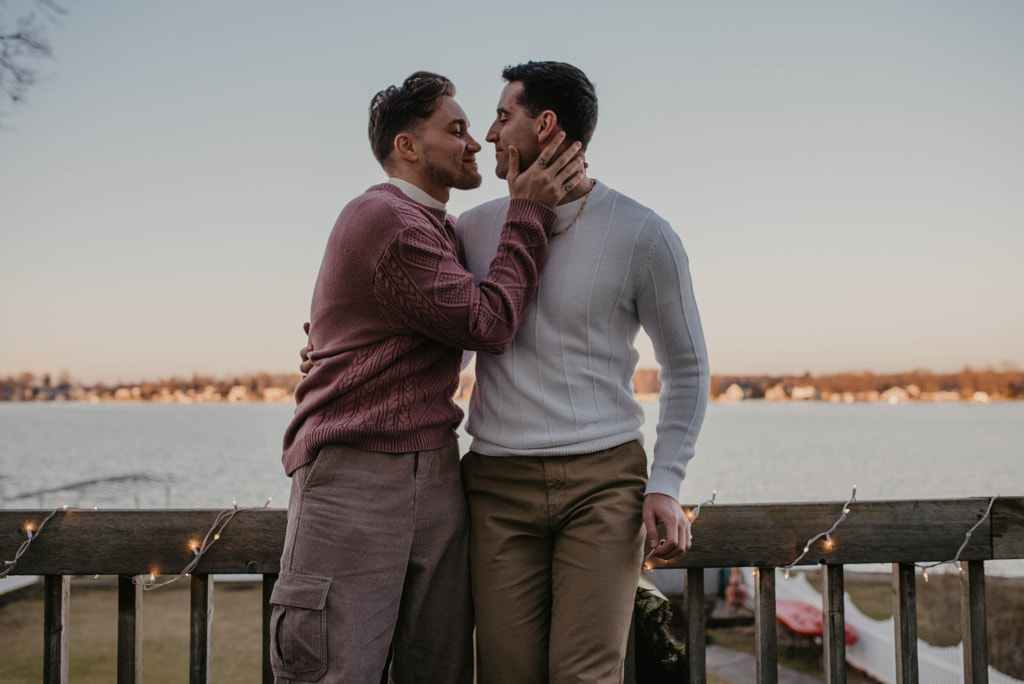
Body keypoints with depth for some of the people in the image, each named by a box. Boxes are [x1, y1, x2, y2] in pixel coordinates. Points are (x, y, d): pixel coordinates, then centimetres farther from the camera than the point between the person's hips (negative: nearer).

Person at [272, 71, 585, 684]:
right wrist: (530, 213, -5)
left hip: (435, 478, 9)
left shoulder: (439, 228, 21)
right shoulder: (385, 220, -11)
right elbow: (488, 325, -12)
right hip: (356, 476, -9)